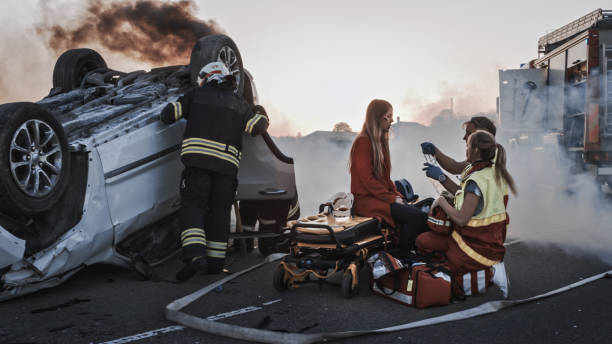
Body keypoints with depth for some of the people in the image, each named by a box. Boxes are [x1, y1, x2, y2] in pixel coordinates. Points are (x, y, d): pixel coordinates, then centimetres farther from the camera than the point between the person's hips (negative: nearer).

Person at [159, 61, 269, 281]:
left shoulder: (196, 94, 16)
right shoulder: (240, 104, 22)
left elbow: (168, 114, 13)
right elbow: (259, 126, 14)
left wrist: (166, 117, 37)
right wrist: (261, 114, 36)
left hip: (198, 158, -2)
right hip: (227, 163, 3)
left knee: (193, 206, -4)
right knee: (219, 211, 11)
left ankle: (195, 255, -23)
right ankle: (215, 263, 13)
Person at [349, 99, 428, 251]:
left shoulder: (381, 141, 19)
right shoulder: (363, 142, -11)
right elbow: (367, 179, -17)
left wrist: (396, 194, 5)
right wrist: (392, 198, -15)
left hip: (382, 196, 9)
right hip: (366, 200, -9)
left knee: (420, 214, -13)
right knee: (416, 217, -23)